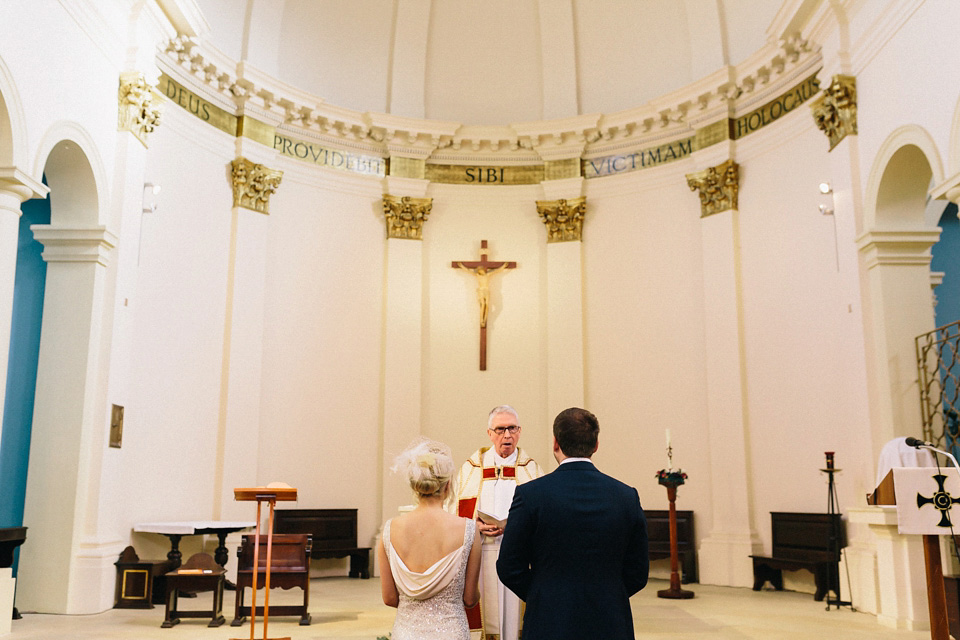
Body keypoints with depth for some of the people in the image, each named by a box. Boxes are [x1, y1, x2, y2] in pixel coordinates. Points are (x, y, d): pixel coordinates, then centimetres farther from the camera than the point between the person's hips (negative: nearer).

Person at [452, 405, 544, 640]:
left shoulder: (532, 470, 10)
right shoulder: (470, 469, 10)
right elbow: (456, 516, 9)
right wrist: (476, 527, -10)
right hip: (481, 559, 0)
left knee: (515, 618, -3)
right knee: (485, 618, -2)